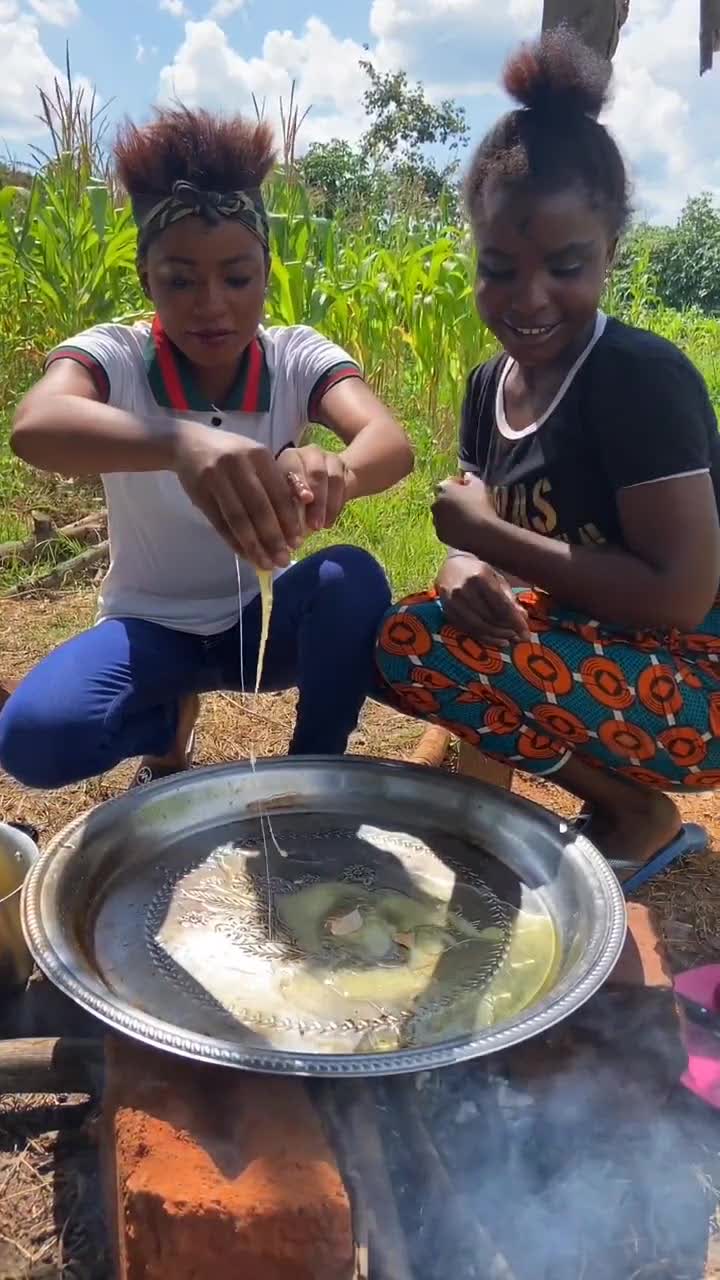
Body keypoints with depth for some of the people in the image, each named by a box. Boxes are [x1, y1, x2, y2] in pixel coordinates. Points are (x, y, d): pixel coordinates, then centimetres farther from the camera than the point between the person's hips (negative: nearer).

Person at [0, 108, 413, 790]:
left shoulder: (297, 356, -11)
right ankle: (173, 719, 8)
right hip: (150, 625, 0)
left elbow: (391, 442, -30)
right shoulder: (114, 354, -16)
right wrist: (179, 442, -60)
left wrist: (336, 471, -55)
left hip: (262, 613, 1)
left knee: (354, 580, -31)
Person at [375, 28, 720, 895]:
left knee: (418, 649, -22)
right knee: (409, 627, 2)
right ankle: (613, 793, 8)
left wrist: (489, 533, -18)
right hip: (601, 656, 8)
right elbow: (479, 534, 11)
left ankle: (638, 817, 0)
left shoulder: (639, 379, -20)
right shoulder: (492, 382, 4)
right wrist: (464, 570, -15)